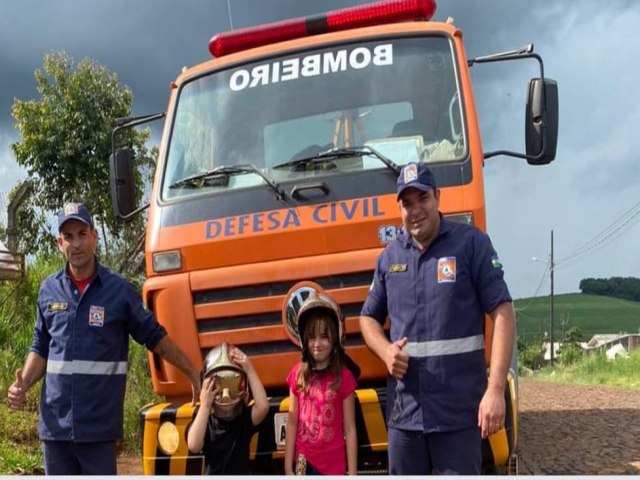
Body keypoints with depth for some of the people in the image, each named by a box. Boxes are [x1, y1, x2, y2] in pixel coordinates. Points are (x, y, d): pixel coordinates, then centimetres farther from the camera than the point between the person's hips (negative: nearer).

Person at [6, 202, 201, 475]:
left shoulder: (119, 289, -2)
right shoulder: (49, 289, 5)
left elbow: (155, 338, 6)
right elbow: (41, 348, 13)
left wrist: (193, 373, 3)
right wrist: (23, 385, -4)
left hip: (99, 424, -3)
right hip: (54, 421, 3)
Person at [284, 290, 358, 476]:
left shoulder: (344, 376, -5)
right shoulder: (298, 374, 2)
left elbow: (349, 428, -4)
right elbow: (292, 423, 4)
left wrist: (352, 473, -6)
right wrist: (288, 468, 2)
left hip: (334, 466, -2)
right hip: (304, 464, 2)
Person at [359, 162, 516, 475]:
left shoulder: (471, 243, -3)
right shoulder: (389, 257, 11)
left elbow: (502, 313, -7)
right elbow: (369, 317, 21)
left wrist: (495, 389, -16)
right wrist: (385, 351, -2)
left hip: (458, 411, -4)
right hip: (404, 411, 5)